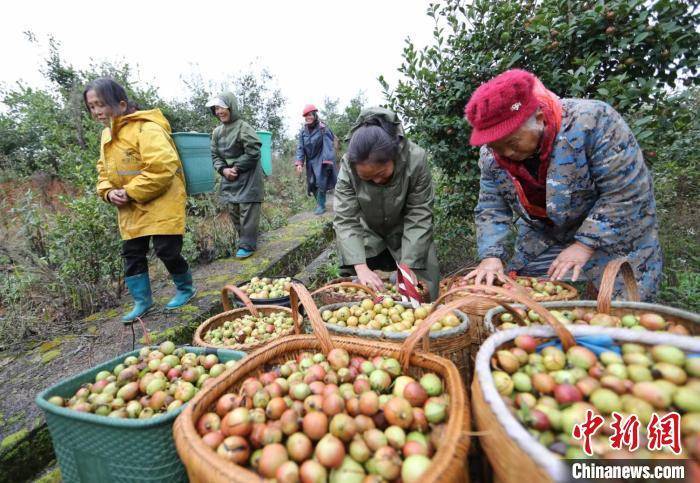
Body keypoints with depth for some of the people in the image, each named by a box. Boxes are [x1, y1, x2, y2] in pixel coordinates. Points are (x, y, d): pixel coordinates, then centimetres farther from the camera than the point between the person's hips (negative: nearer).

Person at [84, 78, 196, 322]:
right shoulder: (107, 134, 13)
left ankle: (186, 288, 20)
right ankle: (142, 300, 24)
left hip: (162, 204, -8)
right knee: (132, 254, 10)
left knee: (166, 250, -6)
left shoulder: (146, 128, -16)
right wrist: (108, 192, -3)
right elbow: (104, 170, 19)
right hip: (130, 209, 9)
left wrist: (131, 192, -20)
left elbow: (162, 167, -27)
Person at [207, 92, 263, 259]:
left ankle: (247, 245, 4)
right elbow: (214, 155, 11)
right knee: (232, 209, 11)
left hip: (247, 176, -7)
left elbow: (253, 153, -17)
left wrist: (237, 168, -13)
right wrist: (223, 169, -7)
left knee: (247, 209, -5)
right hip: (228, 177, 7)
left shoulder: (243, 127, -12)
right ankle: (245, 239, 26)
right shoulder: (217, 131, 9)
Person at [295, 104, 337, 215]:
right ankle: (319, 203, 22)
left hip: (321, 160, -5)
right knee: (311, 183, 7)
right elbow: (300, 147, 1)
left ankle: (321, 205, 3)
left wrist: (327, 161, -24)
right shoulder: (303, 130, 2)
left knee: (321, 182, -9)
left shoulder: (323, 128, -11)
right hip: (310, 161, 5)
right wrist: (299, 162, -9)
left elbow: (328, 145, -16)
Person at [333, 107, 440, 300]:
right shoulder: (347, 166, -25)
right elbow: (345, 220, -24)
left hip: (406, 236, 0)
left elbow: (419, 218, -23)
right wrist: (361, 267, -35)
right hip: (368, 237, 1)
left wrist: (409, 266, -28)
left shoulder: (416, 159, -29)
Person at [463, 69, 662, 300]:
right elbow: (490, 210, -8)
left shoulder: (591, 121, -27)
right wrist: (491, 256, -22)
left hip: (614, 238, -3)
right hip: (542, 243, 4)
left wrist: (585, 245, -26)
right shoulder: (491, 154, -13)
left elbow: (627, 193, -24)